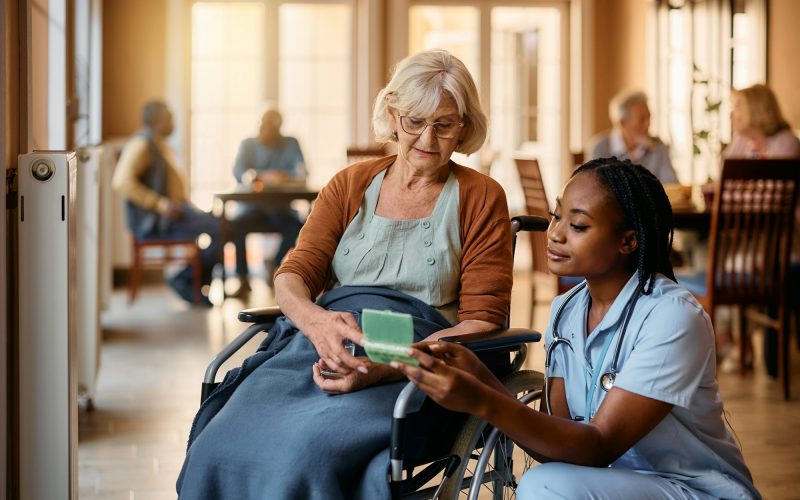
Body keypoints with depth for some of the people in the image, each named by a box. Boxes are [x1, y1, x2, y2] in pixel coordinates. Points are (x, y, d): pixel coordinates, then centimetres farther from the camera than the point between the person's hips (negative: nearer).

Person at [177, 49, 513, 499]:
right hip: (320, 343, 3)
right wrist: (315, 319, -16)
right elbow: (293, 276, 11)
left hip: (413, 364, -3)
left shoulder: (480, 198, 9)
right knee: (218, 448, -27)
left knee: (310, 455, -35)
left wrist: (387, 367, -16)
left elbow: (482, 320, 1)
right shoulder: (351, 185, 20)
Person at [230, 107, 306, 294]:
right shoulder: (248, 144, 4)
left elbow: (301, 174, -7)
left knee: (298, 227, -30)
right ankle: (243, 280, -21)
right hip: (251, 207, 0)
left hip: (281, 207, 1)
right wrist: (264, 177, -34)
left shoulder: (291, 144, 6)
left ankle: (274, 266, -5)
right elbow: (239, 172, -13)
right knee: (235, 225, -31)